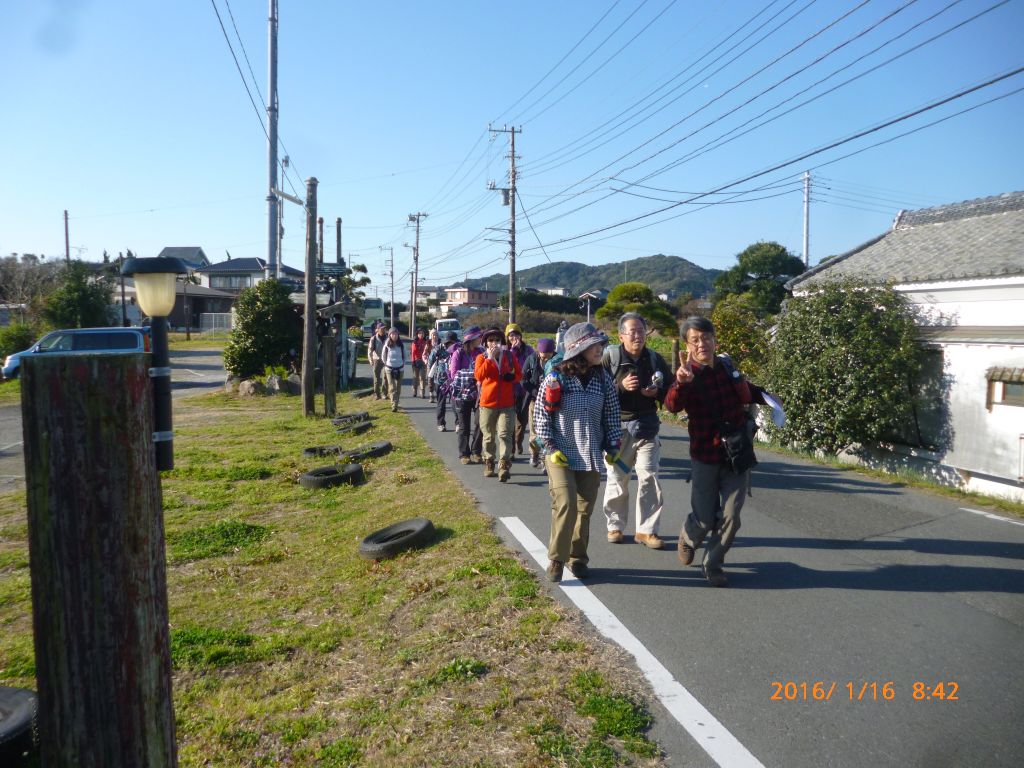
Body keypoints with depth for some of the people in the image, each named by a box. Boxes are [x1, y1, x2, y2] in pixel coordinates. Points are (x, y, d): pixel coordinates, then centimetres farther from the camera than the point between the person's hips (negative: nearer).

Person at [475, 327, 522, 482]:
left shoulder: (510, 356, 7)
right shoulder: (482, 357, 2)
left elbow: (519, 375, 10)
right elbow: (478, 376, -15)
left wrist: (512, 375, -13)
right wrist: (489, 358, -19)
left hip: (507, 403, 0)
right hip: (487, 403, 0)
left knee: (505, 434, -10)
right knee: (489, 436, 12)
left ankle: (504, 465, -15)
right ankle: (489, 464, 26)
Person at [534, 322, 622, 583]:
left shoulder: (604, 380, 4)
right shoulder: (556, 378, -7)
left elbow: (611, 415, 11)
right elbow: (541, 415, -4)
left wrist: (612, 445, 4)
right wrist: (550, 447, -10)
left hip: (591, 456, 4)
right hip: (560, 454, -4)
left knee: (585, 508, 9)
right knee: (566, 504, -16)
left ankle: (578, 557, 26)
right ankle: (556, 559, 2)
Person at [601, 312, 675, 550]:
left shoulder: (656, 359, 6)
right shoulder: (610, 357, -5)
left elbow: (671, 391, 15)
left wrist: (657, 392, -7)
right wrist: (621, 386, -23)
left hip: (647, 428, 2)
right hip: (618, 427, -2)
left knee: (649, 478, -1)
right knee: (617, 479, 7)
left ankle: (646, 530, 12)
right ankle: (615, 525, 25)